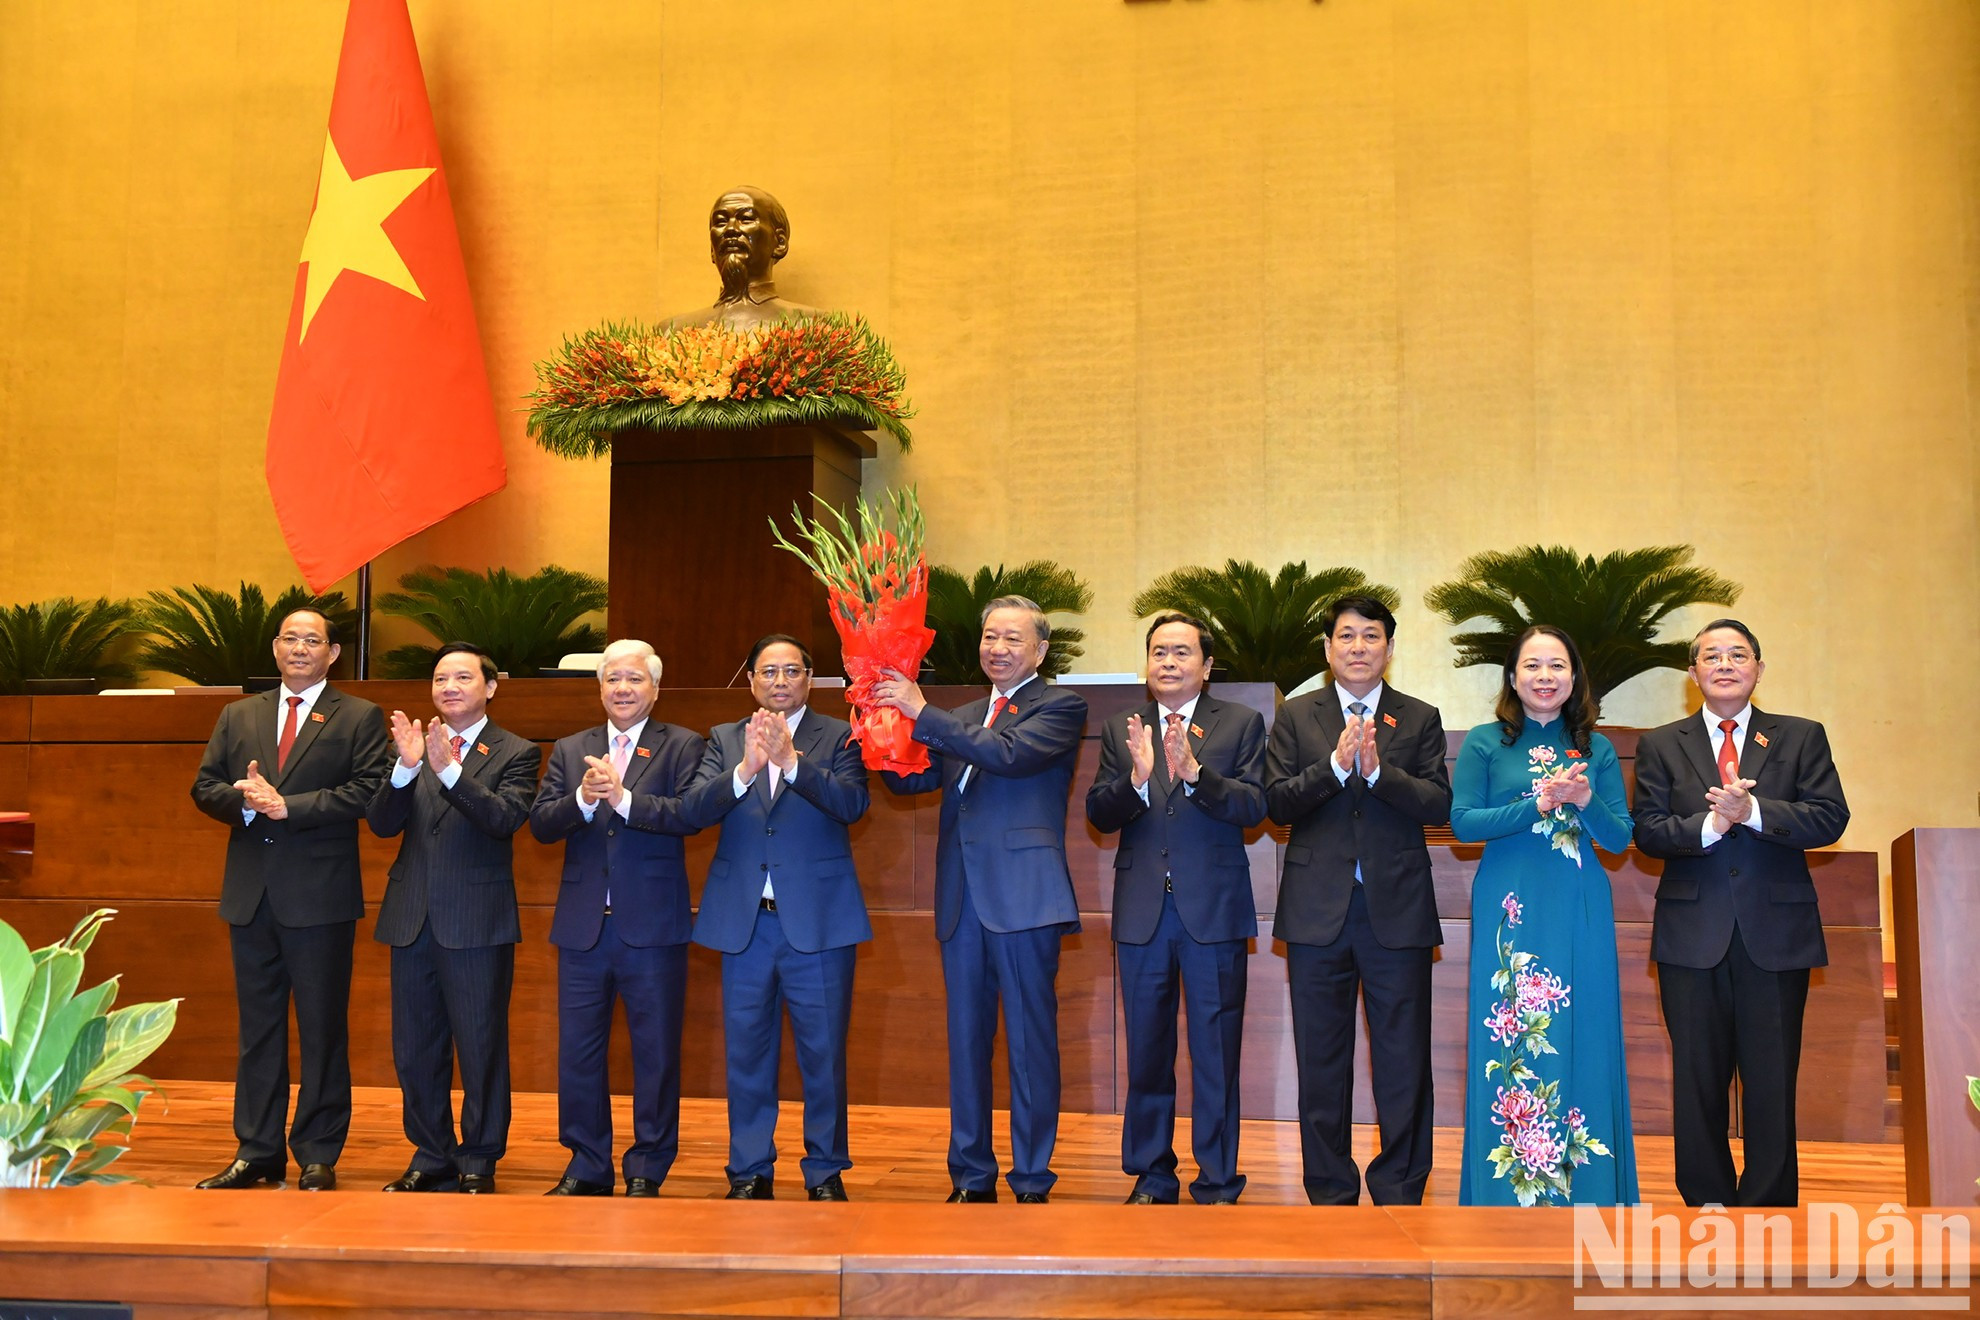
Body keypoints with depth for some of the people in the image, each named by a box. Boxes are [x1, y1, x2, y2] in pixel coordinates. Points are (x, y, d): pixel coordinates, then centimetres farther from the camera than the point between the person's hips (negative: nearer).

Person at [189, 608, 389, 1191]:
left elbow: (367, 791, -10)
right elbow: (205, 786, 10)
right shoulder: (238, 716, 15)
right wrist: (244, 799, -12)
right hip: (250, 893, 4)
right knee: (257, 1025, 11)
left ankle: (318, 1156, 9)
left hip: (320, 895, -4)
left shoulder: (360, 718, 2)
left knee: (323, 1028, 0)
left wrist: (287, 805, -16)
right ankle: (257, 1152, 19)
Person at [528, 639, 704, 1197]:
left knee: (656, 1051, 3)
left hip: (652, 925, -3)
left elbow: (689, 813, -15)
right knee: (578, 1051, 10)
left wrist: (623, 798, -24)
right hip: (583, 924, 4)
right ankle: (587, 1166, 23)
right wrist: (583, 799, -18)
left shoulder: (681, 746, 1)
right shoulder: (570, 750, 12)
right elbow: (540, 825, 1)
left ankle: (647, 1170, 15)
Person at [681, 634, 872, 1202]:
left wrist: (791, 759, -26)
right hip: (743, 921, 3)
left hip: (817, 920, -2)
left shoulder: (838, 738, 2)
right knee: (746, 1053, 9)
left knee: (824, 1053, 4)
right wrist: (746, 769, -23)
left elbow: (851, 803, -15)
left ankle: (825, 1171, 17)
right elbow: (694, 810, -5)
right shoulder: (725, 739, 10)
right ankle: (750, 1171, 21)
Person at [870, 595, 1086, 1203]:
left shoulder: (1060, 706, 0)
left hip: (1024, 896, -6)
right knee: (966, 1041, 10)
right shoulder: (962, 719, 20)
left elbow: (1009, 755, -17)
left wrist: (921, 712, -16)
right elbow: (909, 778, 13)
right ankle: (971, 1177, 20)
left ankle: (1032, 1182, 8)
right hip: (963, 900, 6)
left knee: (1031, 1041, 0)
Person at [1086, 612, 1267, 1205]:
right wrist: (1137, 779, -22)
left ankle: (1217, 1183, 16)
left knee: (1216, 1051, 4)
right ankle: (1151, 1177, 24)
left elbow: (1254, 806, -11)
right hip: (1142, 911, 2)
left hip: (1214, 909, -2)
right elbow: (1099, 814, -2)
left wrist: (1194, 773, -26)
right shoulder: (1120, 729, 8)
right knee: (1146, 1051, 12)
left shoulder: (1241, 724, 2)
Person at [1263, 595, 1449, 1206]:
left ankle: (1399, 1190, 14)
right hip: (1318, 909, 1)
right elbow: (1277, 802, -3)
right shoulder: (1296, 716, 8)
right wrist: (1336, 765, -16)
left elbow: (1440, 805, -4)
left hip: (1397, 908, 0)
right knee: (1321, 1057, 8)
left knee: (1403, 1057, 2)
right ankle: (1330, 1191, 19)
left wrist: (1377, 770, -18)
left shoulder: (1421, 719, 7)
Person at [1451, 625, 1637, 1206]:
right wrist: (1537, 805, -14)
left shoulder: (1596, 749, 10)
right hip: (1509, 911, -2)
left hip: (1579, 910, 2)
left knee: (1581, 1038, 2)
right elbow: (1462, 822, -5)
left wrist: (1586, 801, -14)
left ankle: (1579, 1189, 12)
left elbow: (1619, 837, 6)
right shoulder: (1485, 743, 4)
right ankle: (1508, 1190, 9)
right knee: (1510, 1045, -1)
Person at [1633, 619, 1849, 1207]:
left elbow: (1830, 818, -4)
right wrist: (1709, 825, -19)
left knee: (1772, 1079, 3)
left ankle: (1769, 1203, 12)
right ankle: (1707, 1198, 18)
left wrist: (1752, 811, -18)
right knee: (1698, 1077, 6)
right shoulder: (1660, 745, 8)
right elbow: (1647, 831, -1)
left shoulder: (1802, 737, 8)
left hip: (1776, 932, 0)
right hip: (1693, 934, 1)